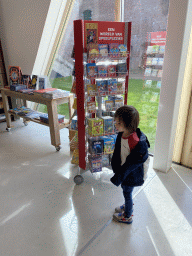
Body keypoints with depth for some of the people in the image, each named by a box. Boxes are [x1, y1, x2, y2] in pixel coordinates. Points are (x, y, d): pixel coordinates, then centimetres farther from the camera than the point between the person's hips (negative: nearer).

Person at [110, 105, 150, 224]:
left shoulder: (136, 142, -34)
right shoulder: (121, 135, -8)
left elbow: (132, 163, -26)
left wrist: (119, 176, -20)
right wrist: (115, 167, 12)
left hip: (131, 174, -7)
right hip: (123, 170, 7)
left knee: (127, 193, 14)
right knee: (125, 191, 27)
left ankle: (127, 216, 38)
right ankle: (128, 206, 55)